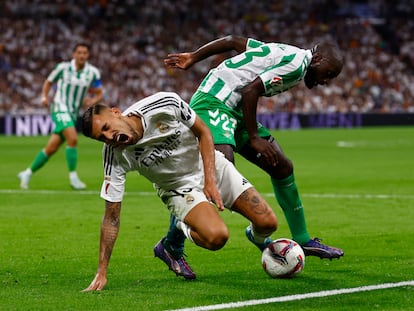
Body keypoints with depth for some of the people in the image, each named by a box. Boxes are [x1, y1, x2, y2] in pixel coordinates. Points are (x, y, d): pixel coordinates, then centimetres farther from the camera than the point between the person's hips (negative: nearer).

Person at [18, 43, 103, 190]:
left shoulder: (93, 72, -1)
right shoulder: (63, 67, -6)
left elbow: (99, 94, 7)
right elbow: (48, 82, 8)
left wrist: (92, 101, -14)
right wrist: (44, 97, -10)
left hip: (74, 114, 4)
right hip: (60, 108, -4)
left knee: (51, 149, 5)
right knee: (73, 139, -26)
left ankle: (27, 174, 19)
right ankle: (73, 177, -18)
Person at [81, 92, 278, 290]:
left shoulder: (164, 103, -27)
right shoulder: (115, 156, -24)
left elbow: (203, 132, -10)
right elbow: (111, 218, -19)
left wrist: (210, 180, -20)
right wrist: (101, 272, -22)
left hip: (211, 164, 2)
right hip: (178, 188, -2)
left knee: (267, 223, -7)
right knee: (216, 237, -31)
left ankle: (256, 237, 30)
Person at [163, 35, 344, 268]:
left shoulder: (286, 54, 16)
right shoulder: (296, 63, -13)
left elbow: (233, 41, 16)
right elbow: (250, 91, -20)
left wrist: (194, 57, 17)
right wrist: (254, 138, -13)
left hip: (235, 109, 11)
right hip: (214, 102, -11)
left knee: (283, 167, 11)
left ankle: (303, 240, 20)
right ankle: (172, 245, -22)